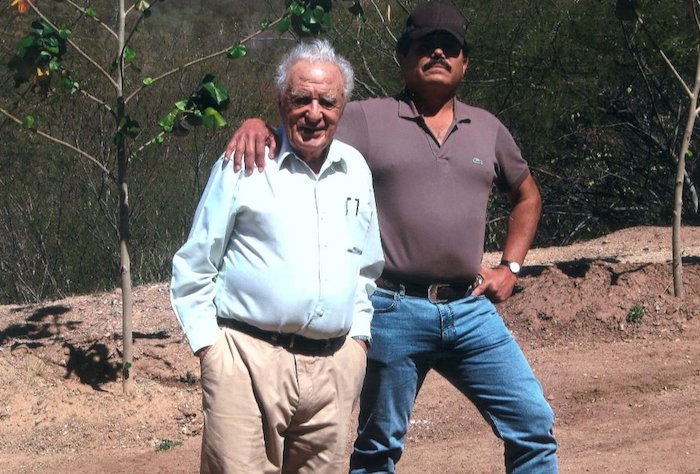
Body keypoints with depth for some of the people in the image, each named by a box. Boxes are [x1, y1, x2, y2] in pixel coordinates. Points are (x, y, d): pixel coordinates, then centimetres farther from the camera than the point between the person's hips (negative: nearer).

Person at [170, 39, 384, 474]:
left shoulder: (356, 170, 14)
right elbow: (193, 267, 3)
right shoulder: (244, 165, 0)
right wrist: (208, 343, -3)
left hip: (335, 366, 5)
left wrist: (359, 334, 16)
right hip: (248, 359, -4)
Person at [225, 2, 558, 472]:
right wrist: (259, 124, -28)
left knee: (533, 423, -1)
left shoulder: (487, 129, 12)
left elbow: (527, 195, 26)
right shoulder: (368, 119, 0)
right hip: (394, 310, -3)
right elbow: (302, 129, -6)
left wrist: (510, 266, 14)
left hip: (471, 310, 3)